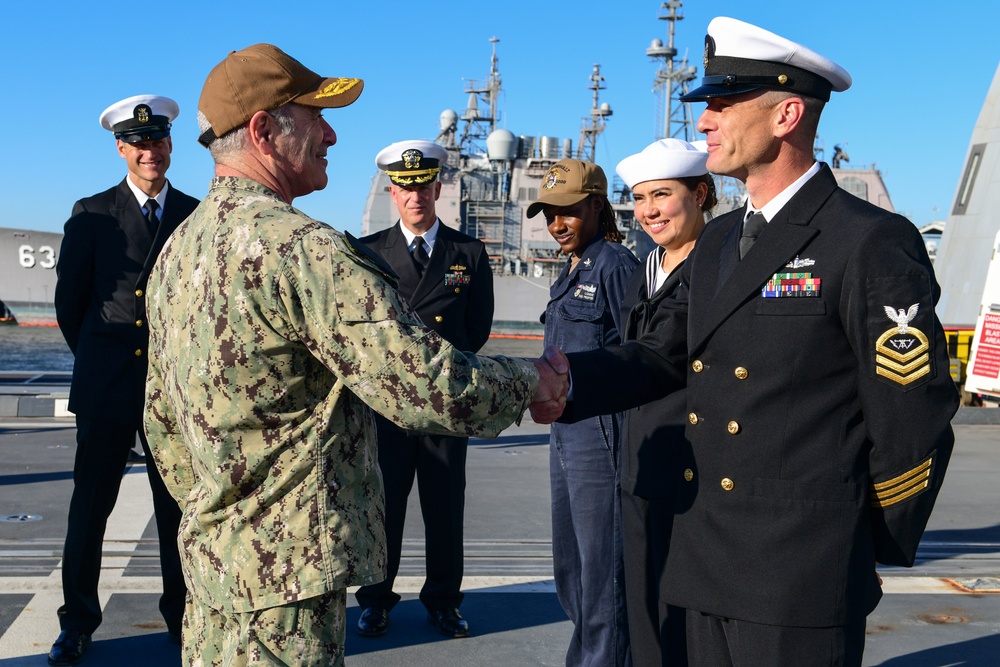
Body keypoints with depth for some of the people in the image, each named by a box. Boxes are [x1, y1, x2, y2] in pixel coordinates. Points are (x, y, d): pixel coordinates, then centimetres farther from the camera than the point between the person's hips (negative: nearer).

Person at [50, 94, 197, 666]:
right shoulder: (92, 214, 4)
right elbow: (69, 302, 9)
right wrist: (96, 360, 12)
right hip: (107, 386, 0)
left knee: (179, 509, 7)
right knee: (90, 507, 4)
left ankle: (183, 617, 21)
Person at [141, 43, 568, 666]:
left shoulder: (179, 246, 8)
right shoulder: (301, 248, -21)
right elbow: (433, 390, -24)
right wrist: (534, 379, -7)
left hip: (212, 554, 9)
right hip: (288, 567, -9)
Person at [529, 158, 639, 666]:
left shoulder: (615, 264, -11)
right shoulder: (571, 270, 16)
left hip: (600, 430, -10)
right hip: (564, 429, 10)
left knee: (602, 566, 0)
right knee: (569, 564, 18)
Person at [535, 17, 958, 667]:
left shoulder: (871, 243, -13)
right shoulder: (717, 241, 13)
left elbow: (912, 420, -11)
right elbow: (664, 354, 7)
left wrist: (874, 553, -3)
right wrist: (565, 382, -11)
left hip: (801, 581, -7)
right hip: (709, 566, 8)